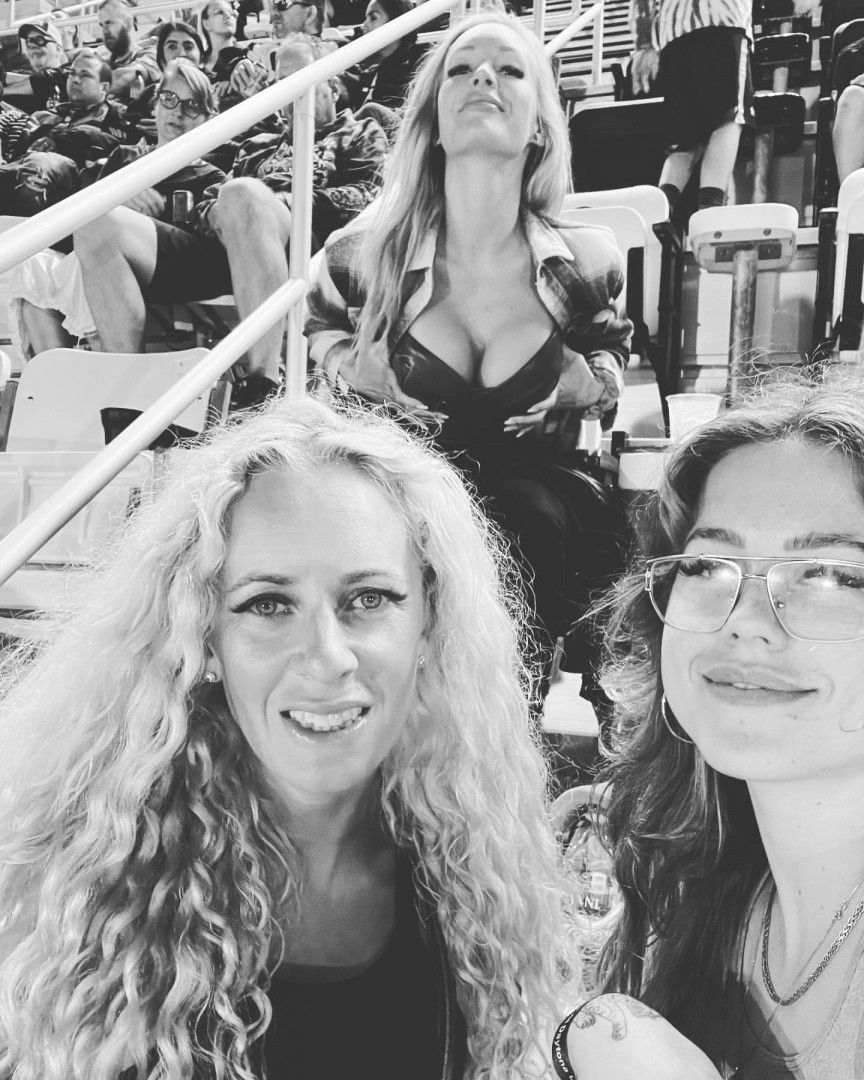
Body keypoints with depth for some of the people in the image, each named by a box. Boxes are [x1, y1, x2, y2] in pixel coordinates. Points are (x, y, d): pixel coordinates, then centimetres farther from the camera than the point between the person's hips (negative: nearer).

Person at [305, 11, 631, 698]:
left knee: (537, 520, -33)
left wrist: (590, 383, -3)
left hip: (539, 506, 2)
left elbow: (613, 343, 19)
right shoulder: (363, 259, -6)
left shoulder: (586, 263, -5)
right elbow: (324, 325, 20)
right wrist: (349, 366, -2)